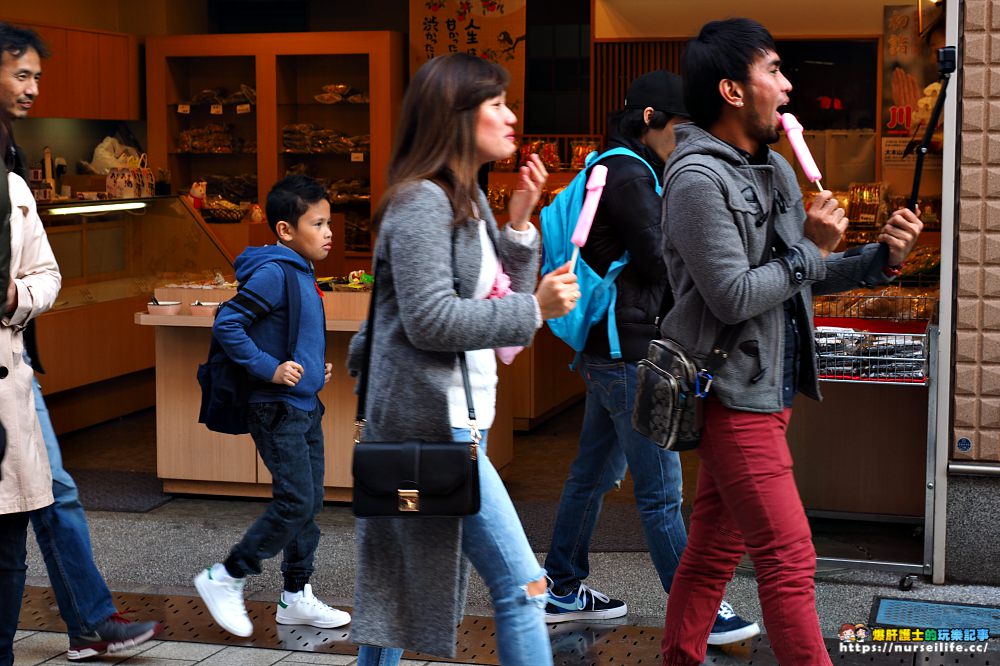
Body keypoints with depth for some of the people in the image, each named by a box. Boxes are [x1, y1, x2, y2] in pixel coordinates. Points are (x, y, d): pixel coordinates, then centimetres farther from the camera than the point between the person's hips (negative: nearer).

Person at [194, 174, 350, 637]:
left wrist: (316, 367, 11)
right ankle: (225, 578, 6)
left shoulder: (302, 274, 11)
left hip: (305, 408, 9)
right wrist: (270, 370, -22)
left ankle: (296, 598, 21)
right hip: (278, 409, -9)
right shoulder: (274, 273, -17)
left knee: (309, 504, 12)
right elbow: (226, 325, -22)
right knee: (295, 503, -9)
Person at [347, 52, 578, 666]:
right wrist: (535, 309, -18)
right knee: (522, 585, -8)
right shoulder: (421, 202, -13)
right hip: (432, 418, -10)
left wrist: (519, 223, 4)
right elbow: (430, 318, -21)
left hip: (456, 417, 10)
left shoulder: (470, 200, 16)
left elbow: (504, 302, 15)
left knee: (401, 587, 16)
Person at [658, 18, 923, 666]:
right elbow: (734, 297, -21)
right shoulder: (698, 180, -16)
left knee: (715, 548, 15)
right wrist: (811, 248, -11)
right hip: (736, 394, -9)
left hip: (768, 390, 9)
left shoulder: (775, 169, 12)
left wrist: (880, 257, 0)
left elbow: (802, 277, 16)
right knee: (790, 558, -7)